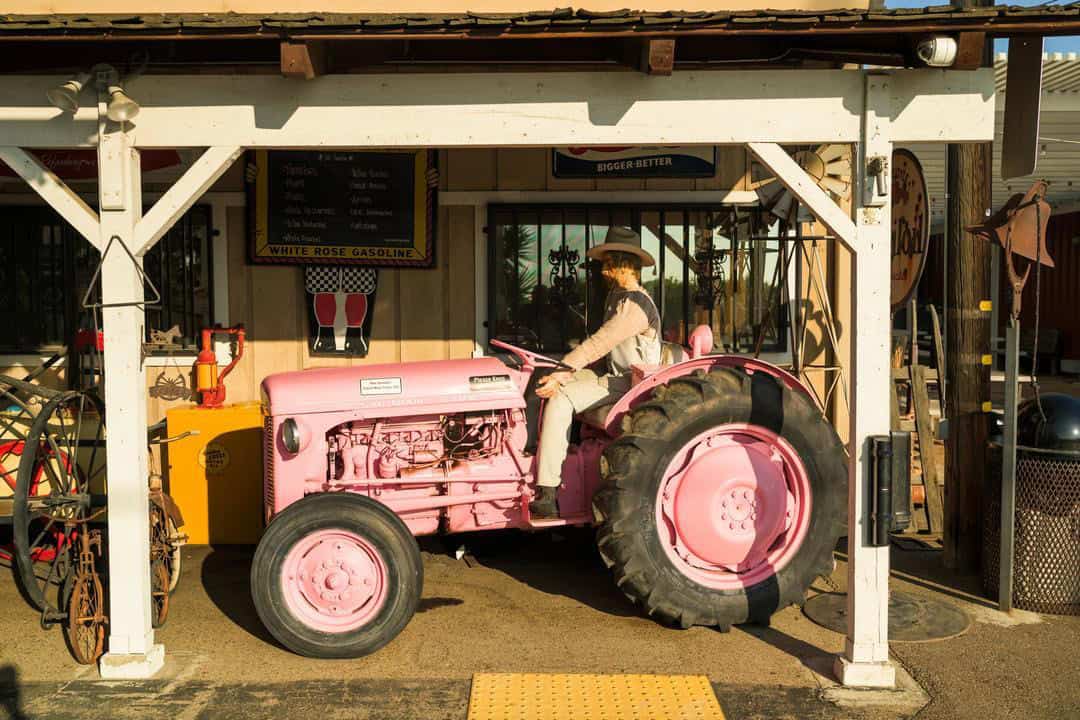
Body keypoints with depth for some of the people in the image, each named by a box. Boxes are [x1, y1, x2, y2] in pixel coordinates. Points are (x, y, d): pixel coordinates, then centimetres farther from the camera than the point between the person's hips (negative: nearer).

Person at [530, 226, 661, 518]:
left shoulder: (635, 305, -19)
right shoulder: (616, 296, 15)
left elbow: (598, 343, -26)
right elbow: (600, 344, 18)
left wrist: (562, 372, -27)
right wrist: (566, 372, 6)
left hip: (629, 384, -11)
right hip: (613, 376, 11)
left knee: (560, 398, -25)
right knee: (556, 389, 6)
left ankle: (547, 495, -26)